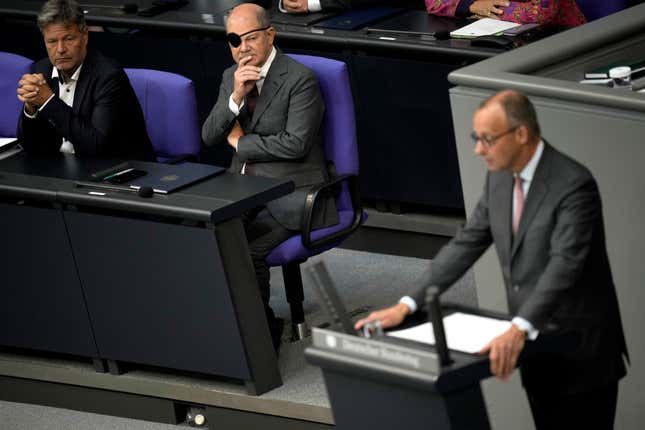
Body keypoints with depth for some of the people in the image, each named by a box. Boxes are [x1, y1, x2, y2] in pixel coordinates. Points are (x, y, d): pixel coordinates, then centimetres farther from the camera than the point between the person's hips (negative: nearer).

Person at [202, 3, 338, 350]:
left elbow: (295, 143, -18)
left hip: (290, 192, -6)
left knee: (247, 250, -29)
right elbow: (209, 136, 6)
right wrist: (236, 96, -11)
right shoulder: (231, 77, 12)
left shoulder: (300, 80, -10)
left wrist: (241, 141, -6)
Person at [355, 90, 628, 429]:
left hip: (579, 350, -7)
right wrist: (408, 305, -2)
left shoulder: (573, 184, -20)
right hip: (535, 348, 7)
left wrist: (519, 330, -42)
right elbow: (466, 244, 7)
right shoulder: (499, 178, 5)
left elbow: (565, 264, -30)